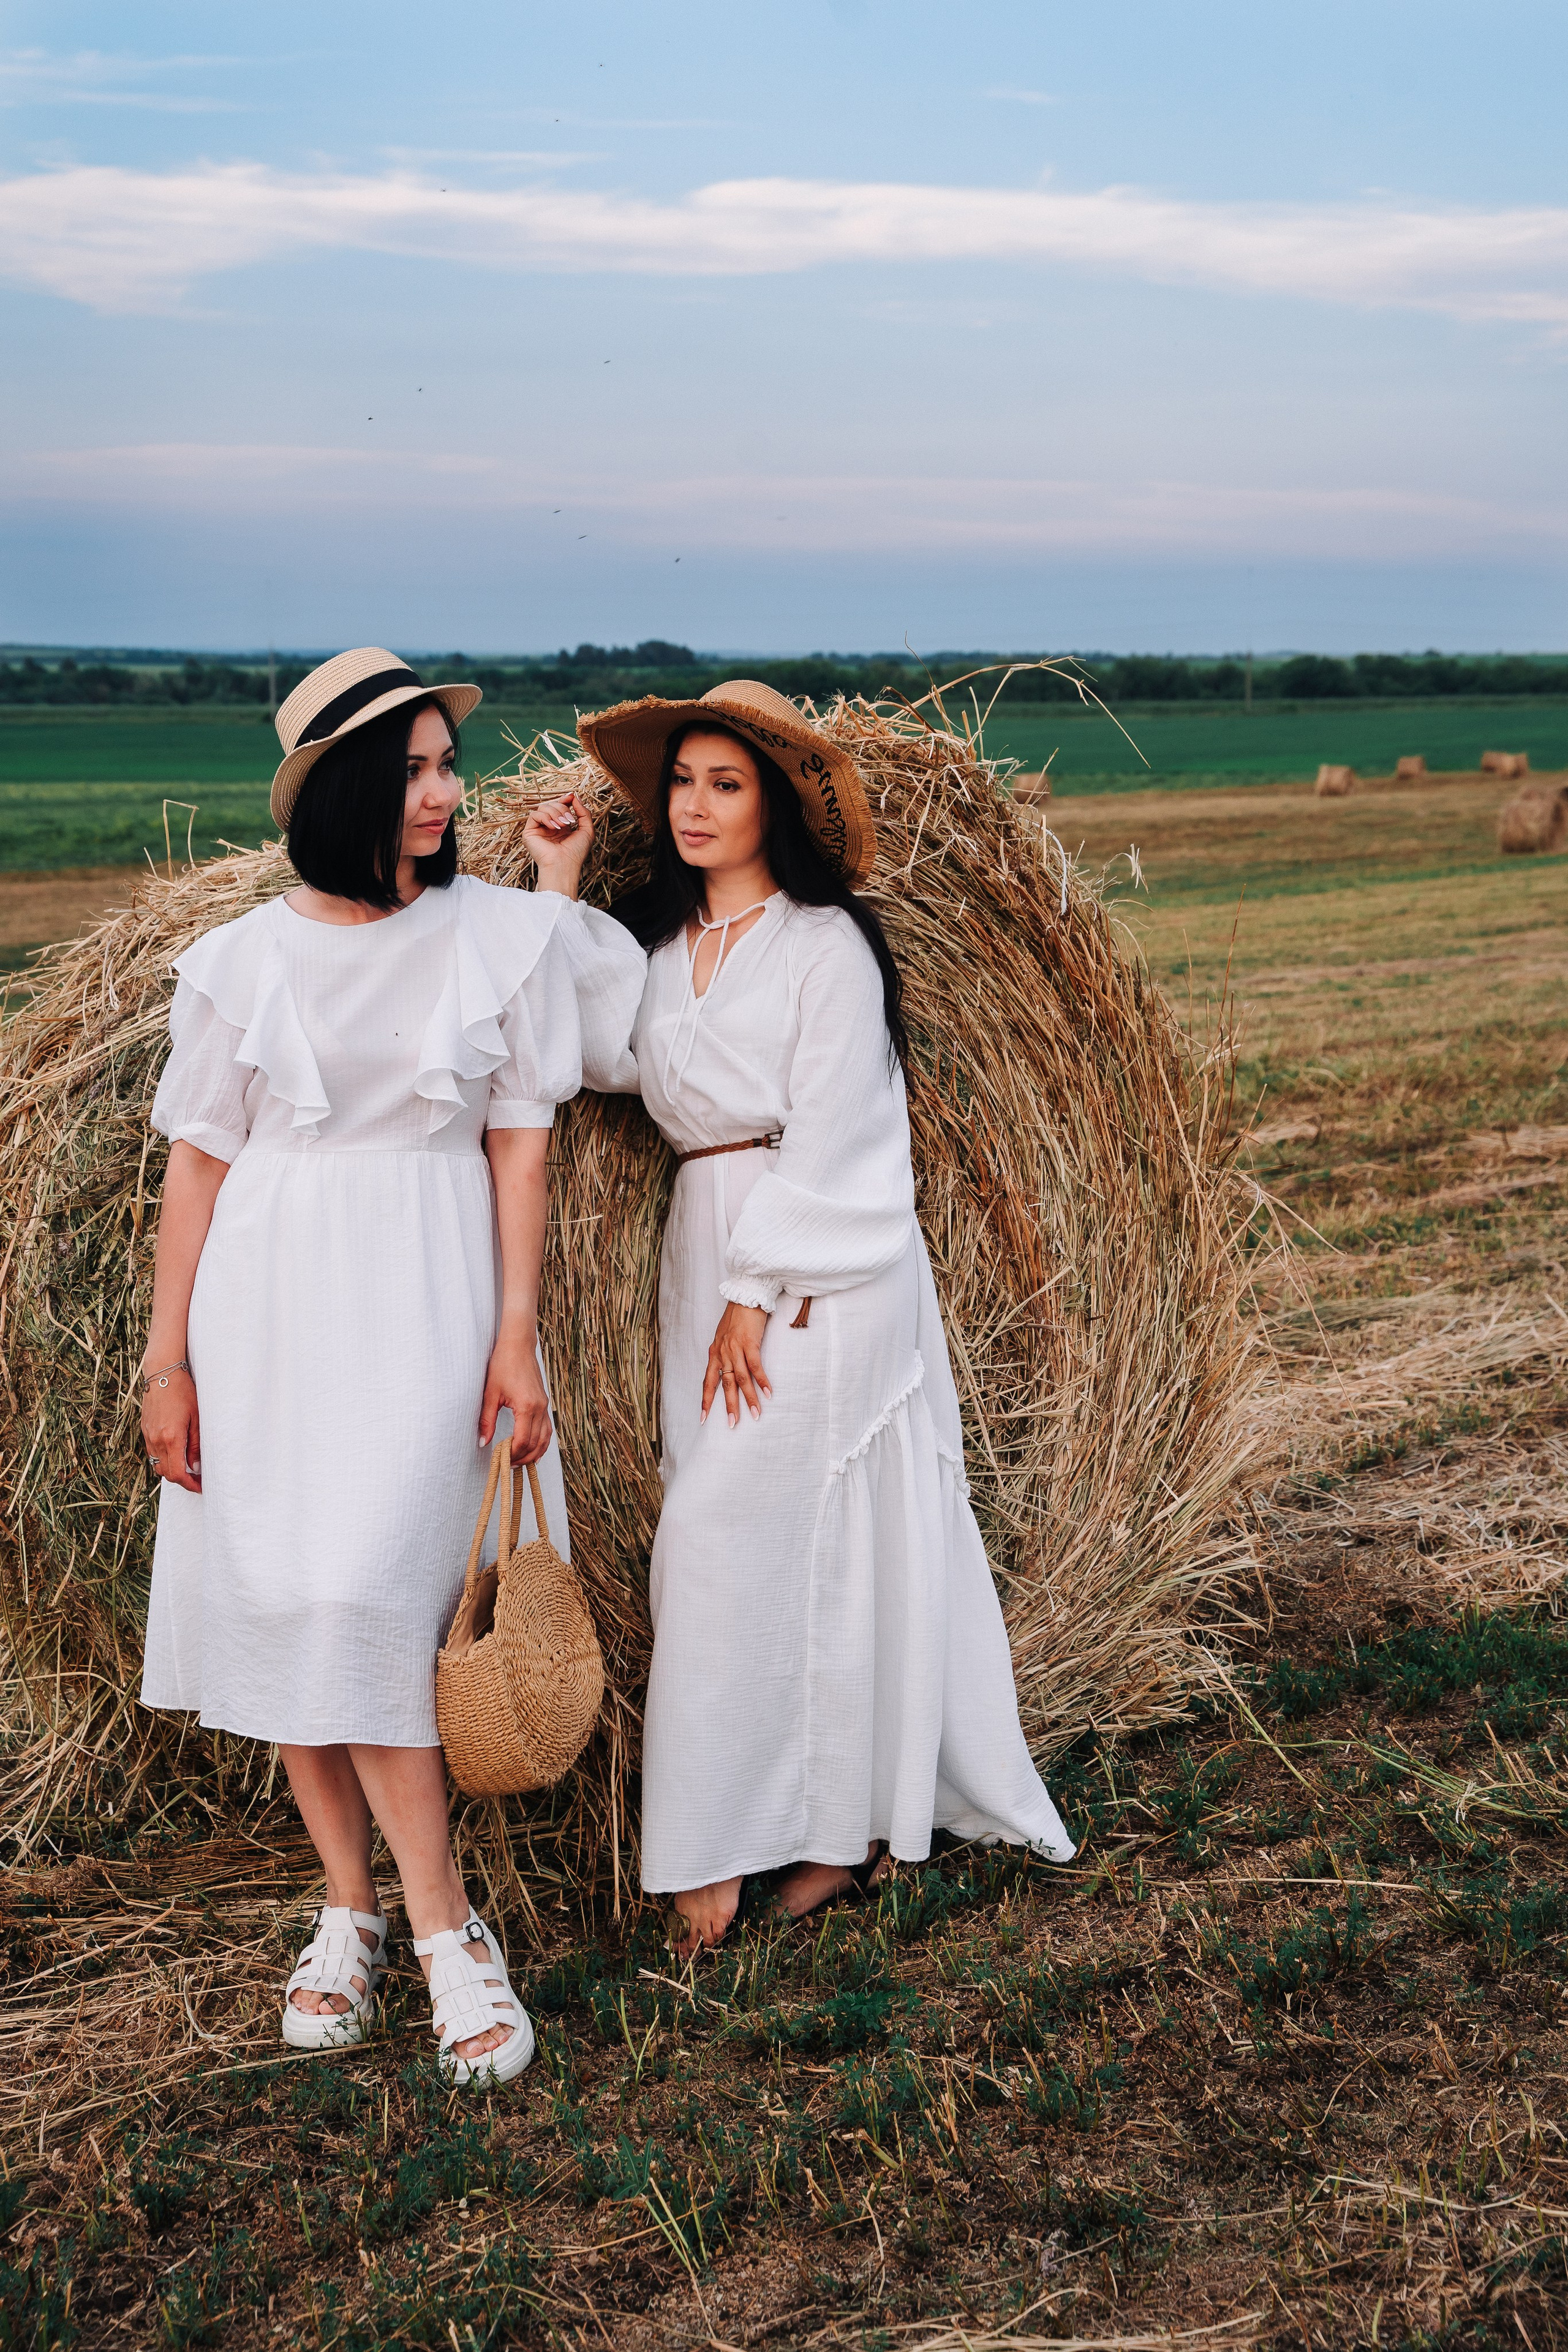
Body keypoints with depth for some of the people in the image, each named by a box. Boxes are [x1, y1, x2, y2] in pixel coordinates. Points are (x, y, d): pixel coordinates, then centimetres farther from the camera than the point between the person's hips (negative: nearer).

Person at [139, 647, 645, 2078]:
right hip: (268, 1303, 2)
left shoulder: (502, 935, 0)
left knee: (363, 1605, -11)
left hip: (427, 1303, -2)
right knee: (277, 1607, 5)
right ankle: (352, 1906, 22)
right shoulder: (244, 958, 0)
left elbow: (520, 1148, 1)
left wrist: (516, 1339, -5)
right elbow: (198, 1160, 3)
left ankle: (440, 1929, 1)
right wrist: (168, 1358, 2)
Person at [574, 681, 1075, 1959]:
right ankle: (851, 1826, 18)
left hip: (815, 1271, -6)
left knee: (731, 1540, -9)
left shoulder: (826, 944, -8)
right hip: (704, 1247, 7)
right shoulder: (661, 940, 13)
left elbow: (825, 1138, -12)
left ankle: (717, 1852, 0)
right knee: (802, 1543, 9)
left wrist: (759, 1297, -15)